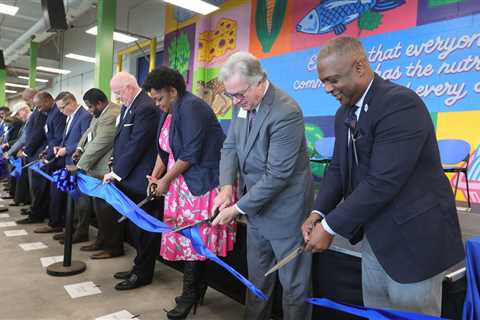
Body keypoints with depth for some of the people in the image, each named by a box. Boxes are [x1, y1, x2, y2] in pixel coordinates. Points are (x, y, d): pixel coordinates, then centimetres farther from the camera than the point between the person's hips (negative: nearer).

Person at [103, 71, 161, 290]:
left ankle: (143, 274, 17)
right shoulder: (128, 106, 14)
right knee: (135, 227, 17)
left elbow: (136, 146, -19)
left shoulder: (145, 108, -16)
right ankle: (140, 268, 31)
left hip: (140, 180, -9)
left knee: (143, 228, 3)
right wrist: (114, 169, 8)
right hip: (129, 179, 9)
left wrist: (117, 173, -12)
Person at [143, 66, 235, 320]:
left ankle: (190, 294, 15)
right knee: (184, 235, 11)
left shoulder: (191, 107, -17)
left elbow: (190, 155, -20)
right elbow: (164, 149, 15)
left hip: (201, 182, -9)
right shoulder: (169, 111, 11)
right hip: (181, 181, 9)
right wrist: (155, 175, 4)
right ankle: (196, 285, 28)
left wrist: (165, 180, -11)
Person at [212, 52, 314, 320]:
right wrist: (227, 186, -11)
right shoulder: (242, 105, 2)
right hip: (256, 204, 7)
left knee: (293, 283, 11)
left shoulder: (286, 112, -24)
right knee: (257, 277, 22)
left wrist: (238, 208, -20)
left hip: (284, 210, -7)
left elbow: (277, 175, -25)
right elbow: (230, 146, 6)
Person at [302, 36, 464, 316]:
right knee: (375, 313, 19)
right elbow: (338, 168, 9)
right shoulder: (345, 113, 6)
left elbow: (383, 182, -28)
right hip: (374, 235, 8)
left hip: (412, 236, -8)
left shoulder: (400, 103, -22)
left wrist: (330, 227, -20)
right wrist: (318, 213, -6)